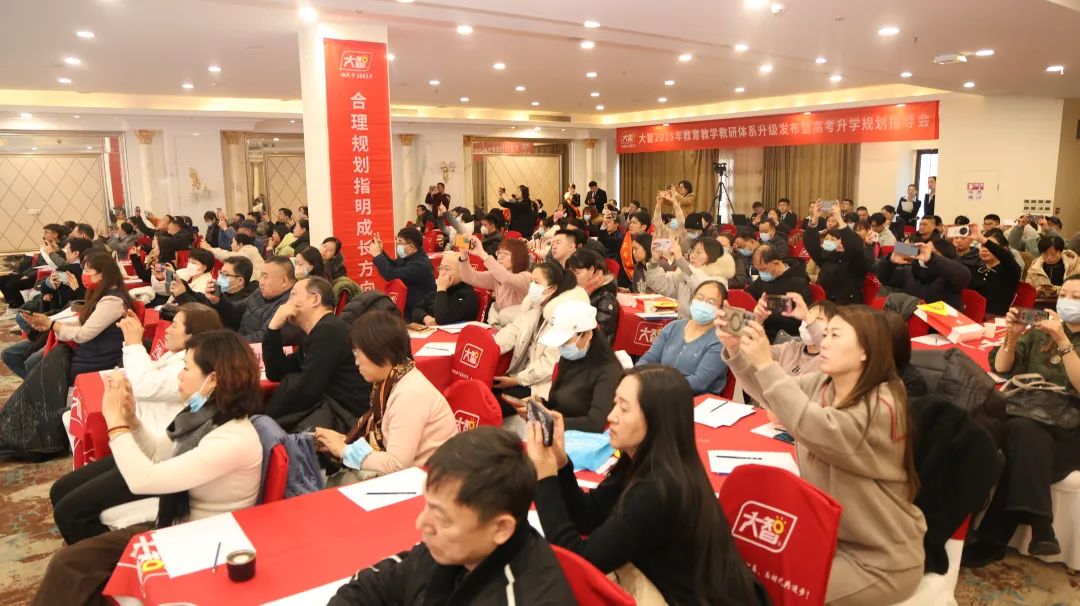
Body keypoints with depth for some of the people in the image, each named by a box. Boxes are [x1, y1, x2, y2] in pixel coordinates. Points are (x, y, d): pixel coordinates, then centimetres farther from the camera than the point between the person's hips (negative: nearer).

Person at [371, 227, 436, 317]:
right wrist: (381, 252, 5)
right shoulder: (409, 256, 6)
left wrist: (377, 255, -18)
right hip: (407, 306, 9)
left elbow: (391, 275, -30)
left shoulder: (419, 265, -24)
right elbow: (393, 267, 21)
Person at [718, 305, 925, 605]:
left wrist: (766, 364, -40)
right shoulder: (822, 384, -1)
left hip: (879, 560, -7)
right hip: (829, 534, 7)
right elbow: (769, 394, 3)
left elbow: (816, 429, -39)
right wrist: (735, 350, -15)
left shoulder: (881, 407, -26)